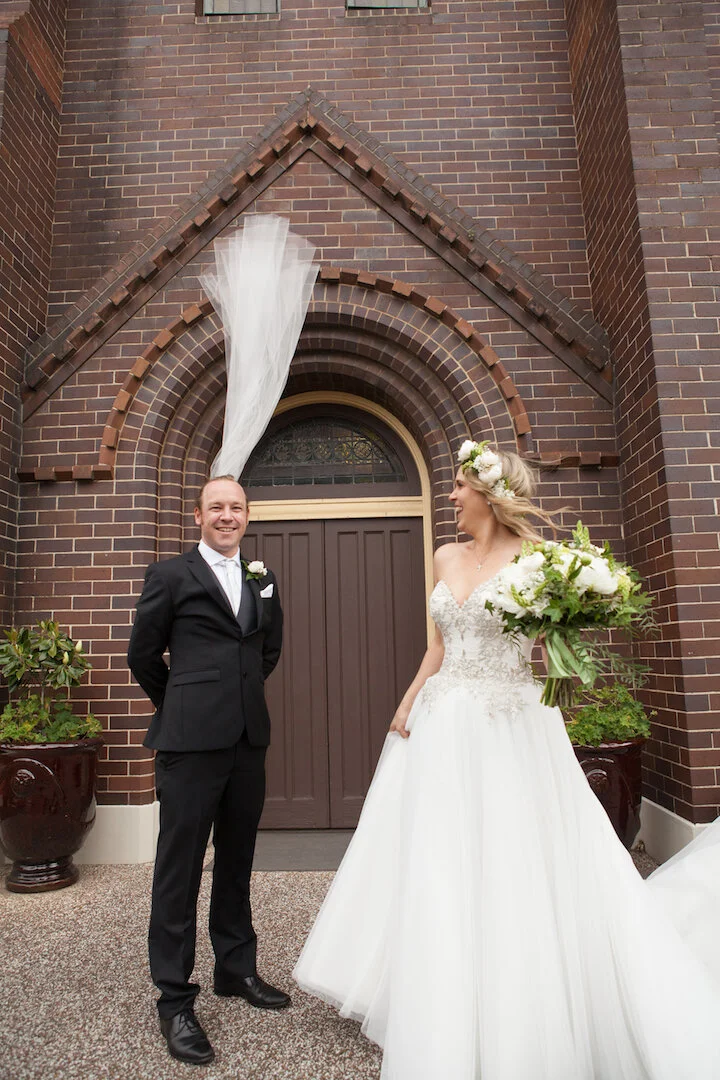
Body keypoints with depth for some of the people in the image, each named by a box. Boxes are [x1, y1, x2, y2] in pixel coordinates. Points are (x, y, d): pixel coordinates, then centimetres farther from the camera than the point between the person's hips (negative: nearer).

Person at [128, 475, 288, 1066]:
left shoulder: (260, 578, 12)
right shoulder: (170, 575, -3)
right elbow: (143, 653, 4)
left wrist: (267, 588, 7)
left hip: (249, 740, 6)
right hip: (191, 742, -5)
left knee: (237, 863, 19)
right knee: (179, 871, 5)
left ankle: (237, 970, 37)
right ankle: (175, 999, 20)